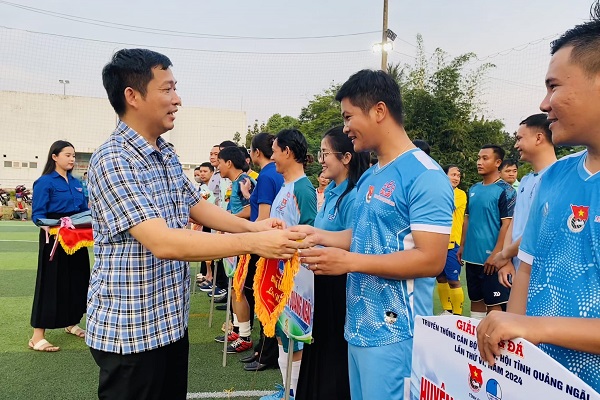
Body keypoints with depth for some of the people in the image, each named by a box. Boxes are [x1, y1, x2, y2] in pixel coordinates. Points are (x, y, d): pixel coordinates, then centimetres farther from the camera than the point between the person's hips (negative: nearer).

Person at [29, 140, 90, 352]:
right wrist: (48, 228, -33)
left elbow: (84, 211, 15)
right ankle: (37, 336, 3)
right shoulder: (45, 182, -9)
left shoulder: (77, 183, 11)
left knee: (77, 280, 14)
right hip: (55, 239, -7)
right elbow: (37, 214, -14)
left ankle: (72, 323, 32)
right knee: (50, 283, -4)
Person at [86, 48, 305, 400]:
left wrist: (252, 225, -1)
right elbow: (162, 242, -30)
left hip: (172, 320, 8)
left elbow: (197, 206, 16)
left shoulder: (167, 155, 7)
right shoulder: (113, 161, -21)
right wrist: (253, 243, -31)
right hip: (130, 329, -8)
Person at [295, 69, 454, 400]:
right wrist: (322, 236, 6)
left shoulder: (425, 176, -17)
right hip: (359, 326, 9)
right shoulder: (369, 178, 11)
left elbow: (431, 259, -22)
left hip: (395, 333, -8)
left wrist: (349, 262, -23)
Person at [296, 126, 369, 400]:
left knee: (335, 355, 7)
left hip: (341, 289, -9)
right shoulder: (331, 193, 10)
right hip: (323, 285, 9)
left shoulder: (352, 197, -19)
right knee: (318, 350, 20)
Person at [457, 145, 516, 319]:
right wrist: (462, 246, 12)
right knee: (476, 298, 15)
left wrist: (496, 254, -17)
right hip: (472, 256, 7)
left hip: (491, 258, -7)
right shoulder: (473, 189, 11)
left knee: (494, 302, 1)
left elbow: (507, 224, -13)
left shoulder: (505, 190, -9)